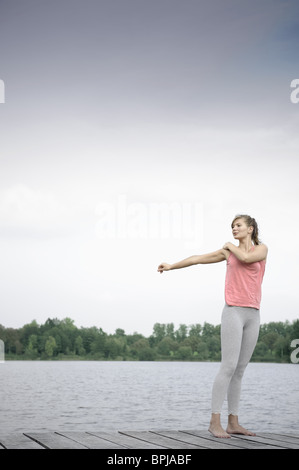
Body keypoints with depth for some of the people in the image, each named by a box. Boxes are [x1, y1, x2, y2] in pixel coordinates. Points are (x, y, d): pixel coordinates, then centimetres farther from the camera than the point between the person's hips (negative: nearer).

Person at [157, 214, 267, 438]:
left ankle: (233, 423, 10)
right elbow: (198, 259, 18)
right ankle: (215, 422, -10)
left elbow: (246, 258, -13)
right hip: (233, 312, -2)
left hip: (252, 316, 3)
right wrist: (171, 266, 22)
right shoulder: (229, 251, 12)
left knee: (239, 370, 5)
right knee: (229, 367, -13)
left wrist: (231, 246, 6)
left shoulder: (262, 249, 8)